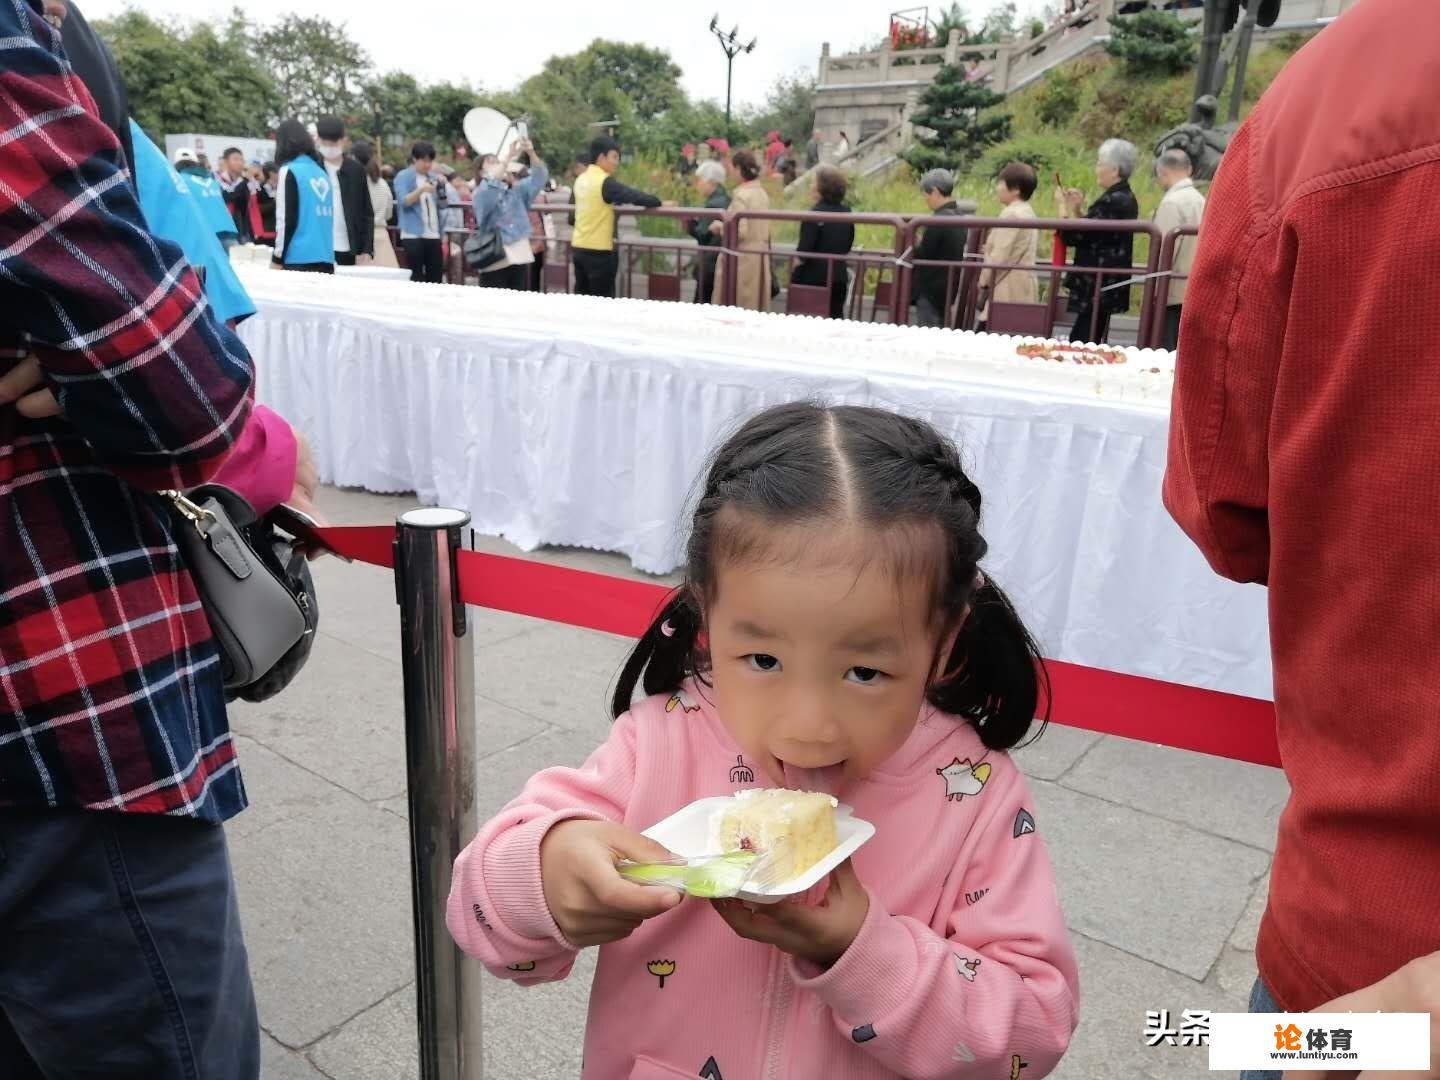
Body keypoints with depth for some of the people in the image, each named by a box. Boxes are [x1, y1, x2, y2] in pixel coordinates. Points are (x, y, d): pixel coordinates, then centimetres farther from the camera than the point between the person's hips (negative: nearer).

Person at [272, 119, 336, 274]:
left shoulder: (289, 171, -4)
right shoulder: (322, 172, 14)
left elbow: (286, 219, -8)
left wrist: (277, 259, -3)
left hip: (298, 258, -6)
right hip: (326, 257, 6)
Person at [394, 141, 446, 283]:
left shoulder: (433, 177, 15)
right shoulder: (403, 176, 1)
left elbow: (441, 204, 15)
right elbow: (403, 201, -13)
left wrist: (442, 186, -1)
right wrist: (421, 190, -25)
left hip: (434, 235, 5)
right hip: (413, 235, -5)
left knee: (435, 277, 5)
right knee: (415, 278, -4)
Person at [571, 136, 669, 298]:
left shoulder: (581, 179, 10)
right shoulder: (605, 181, -14)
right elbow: (634, 196, -16)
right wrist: (660, 203, -6)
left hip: (578, 247, 8)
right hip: (598, 251, -8)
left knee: (582, 298, 11)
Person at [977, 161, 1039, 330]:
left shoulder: (1011, 214, -13)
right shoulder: (1028, 211, 18)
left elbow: (999, 257, -17)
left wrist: (983, 283, -6)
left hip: (1007, 294, -10)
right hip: (1024, 292, 10)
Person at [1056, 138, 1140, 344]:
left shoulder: (1112, 201, -17)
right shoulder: (1125, 199, 16)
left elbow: (1071, 237, -17)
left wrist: (1063, 207, -2)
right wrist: (1076, 209, 13)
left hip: (1098, 288, -10)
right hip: (1110, 287, 10)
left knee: (1079, 344, -11)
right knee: (1092, 345, 11)